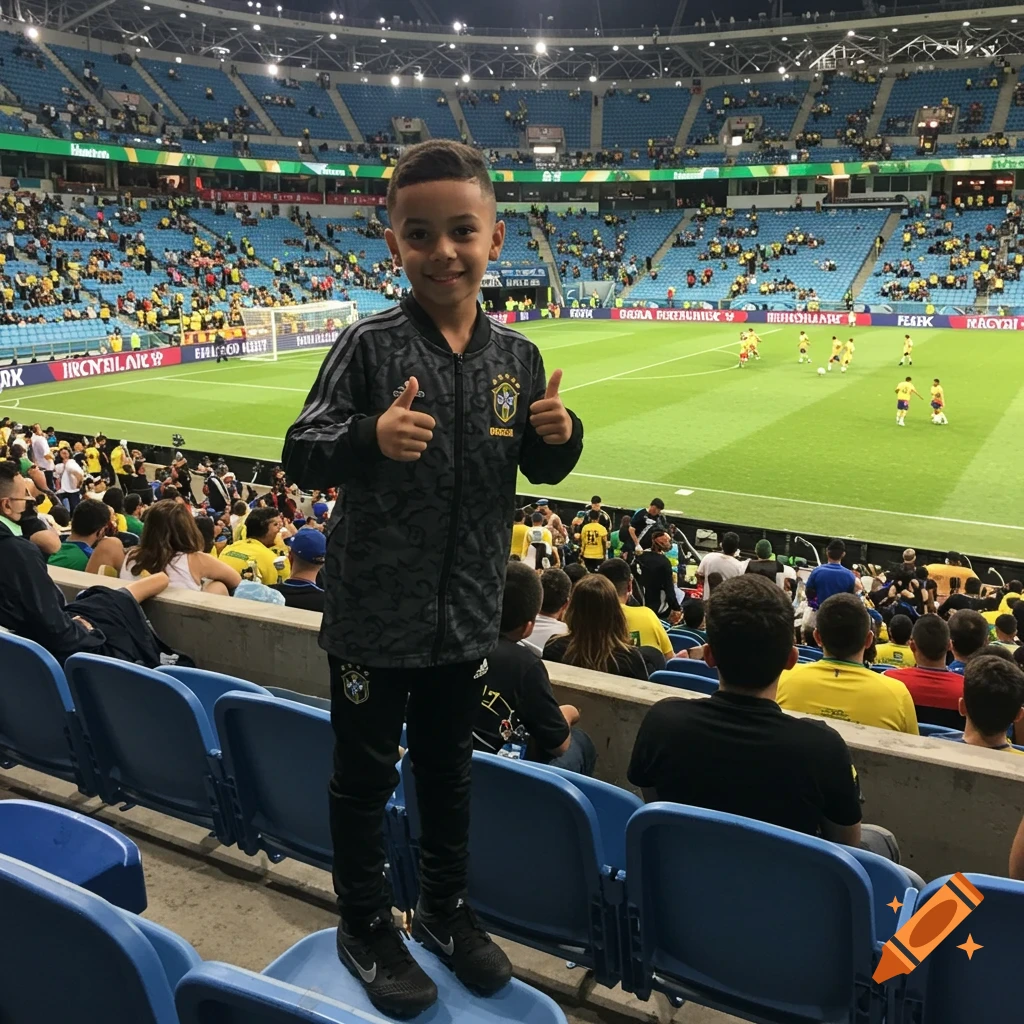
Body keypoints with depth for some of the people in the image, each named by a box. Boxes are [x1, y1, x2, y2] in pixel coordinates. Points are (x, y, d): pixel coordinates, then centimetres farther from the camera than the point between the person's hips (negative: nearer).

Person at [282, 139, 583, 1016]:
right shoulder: (369, 345, -13)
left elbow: (540, 469, 9)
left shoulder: (517, 355, -2)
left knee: (449, 768, 21)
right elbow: (300, 456, -12)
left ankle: (446, 909, 43)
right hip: (373, 610, -3)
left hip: (468, 612, 4)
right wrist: (372, 437, -31)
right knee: (365, 774, 13)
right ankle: (365, 925, 36)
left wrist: (559, 435, -13)